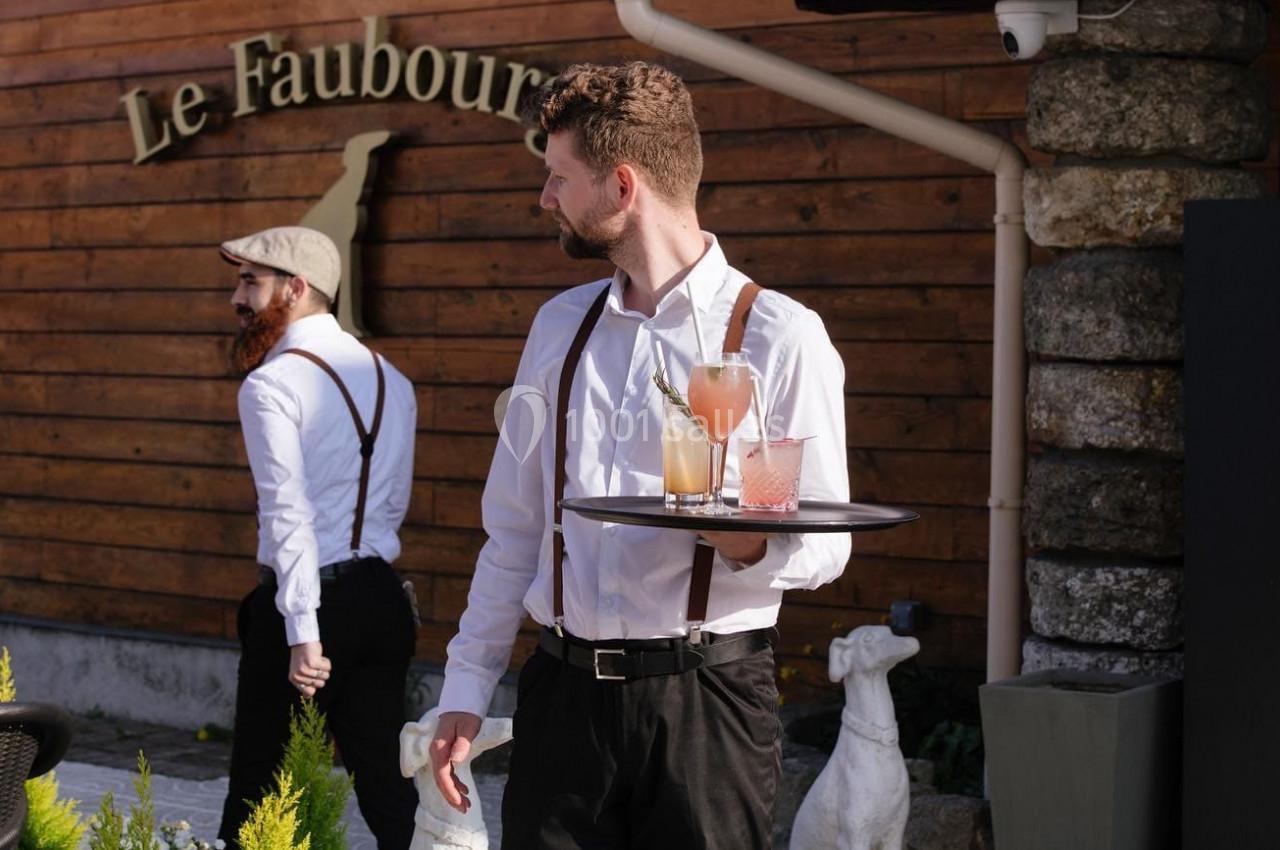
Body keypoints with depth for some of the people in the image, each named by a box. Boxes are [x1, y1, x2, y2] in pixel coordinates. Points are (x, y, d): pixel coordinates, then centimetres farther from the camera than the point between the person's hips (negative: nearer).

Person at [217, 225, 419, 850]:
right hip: (381, 596, 6)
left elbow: (289, 513, -18)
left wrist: (301, 633, -20)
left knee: (258, 786, 4)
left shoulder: (272, 384, -11)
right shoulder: (391, 381, 11)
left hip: (309, 600, -6)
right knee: (386, 781, 9)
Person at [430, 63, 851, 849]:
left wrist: (750, 545, -27)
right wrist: (466, 693, 10)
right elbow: (513, 526, 14)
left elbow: (822, 544, -4)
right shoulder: (560, 327, 12)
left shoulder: (779, 335, -5)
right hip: (562, 693, 4)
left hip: (702, 696, -4)